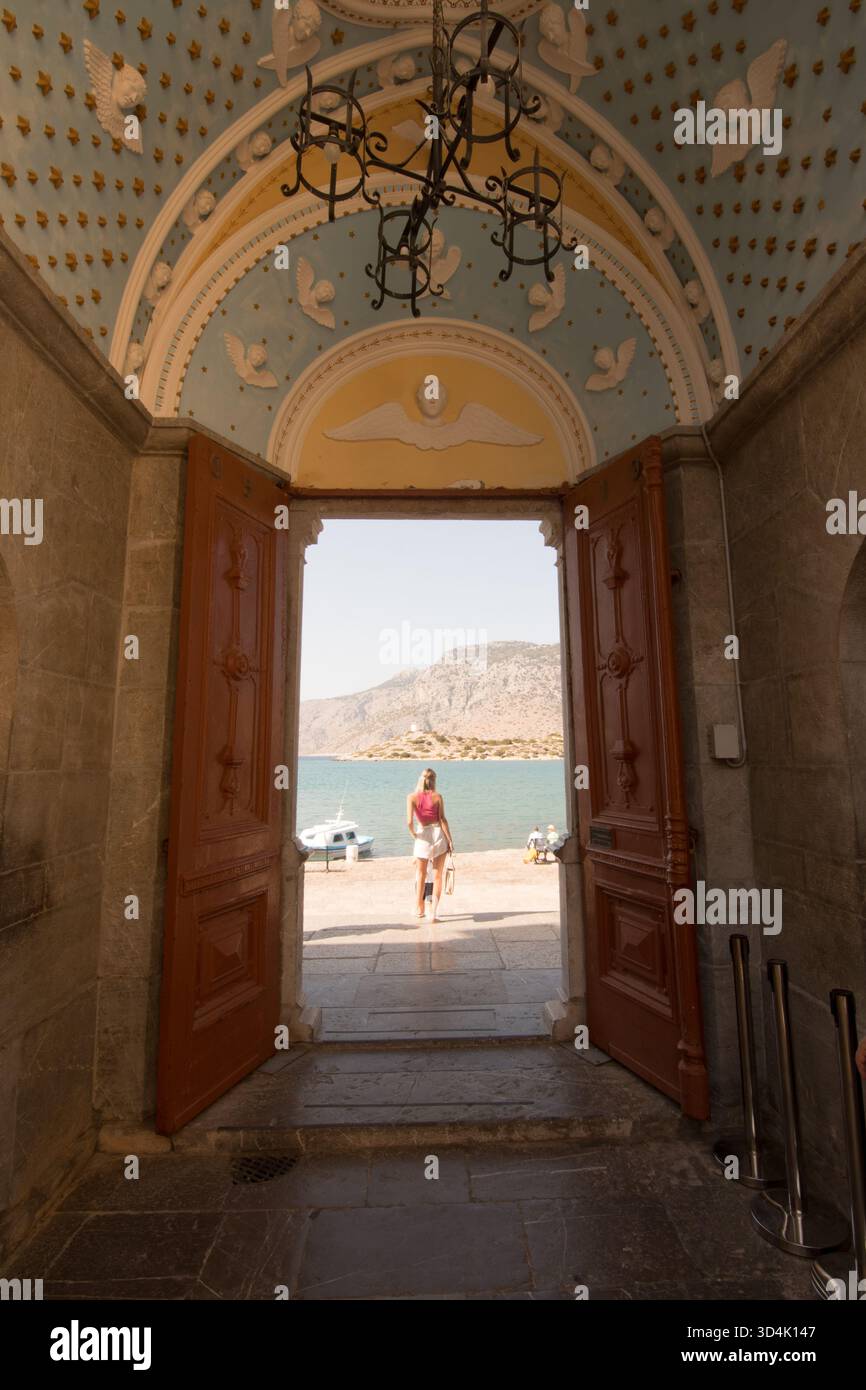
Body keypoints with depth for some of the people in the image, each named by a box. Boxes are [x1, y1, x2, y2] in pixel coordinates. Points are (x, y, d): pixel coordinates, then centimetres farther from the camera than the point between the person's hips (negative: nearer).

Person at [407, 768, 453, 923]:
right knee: (437, 876, 9)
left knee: (421, 875, 19)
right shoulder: (438, 796, -5)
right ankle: (435, 913, 7)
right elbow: (442, 820, -7)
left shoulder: (412, 797, -6)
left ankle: (420, 909, 33)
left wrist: (413, 834, 5)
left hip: (423, 836, 0)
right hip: (439, 835, 0)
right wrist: (450, 840, -3)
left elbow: (409, 821, -13)